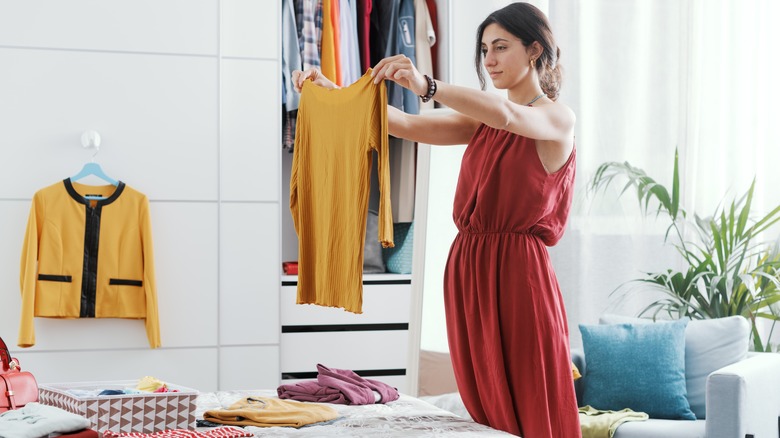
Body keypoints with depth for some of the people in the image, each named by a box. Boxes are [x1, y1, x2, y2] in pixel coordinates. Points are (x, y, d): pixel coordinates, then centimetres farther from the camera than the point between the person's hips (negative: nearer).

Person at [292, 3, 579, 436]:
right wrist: (333, 93, -6)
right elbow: (406, 125, 6)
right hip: (468, 272, 7)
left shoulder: (558, 118, -3)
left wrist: (425, 85, -37)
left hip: (518, 276, -6)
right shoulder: (482, 120, 17)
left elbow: (507, 115, -25)